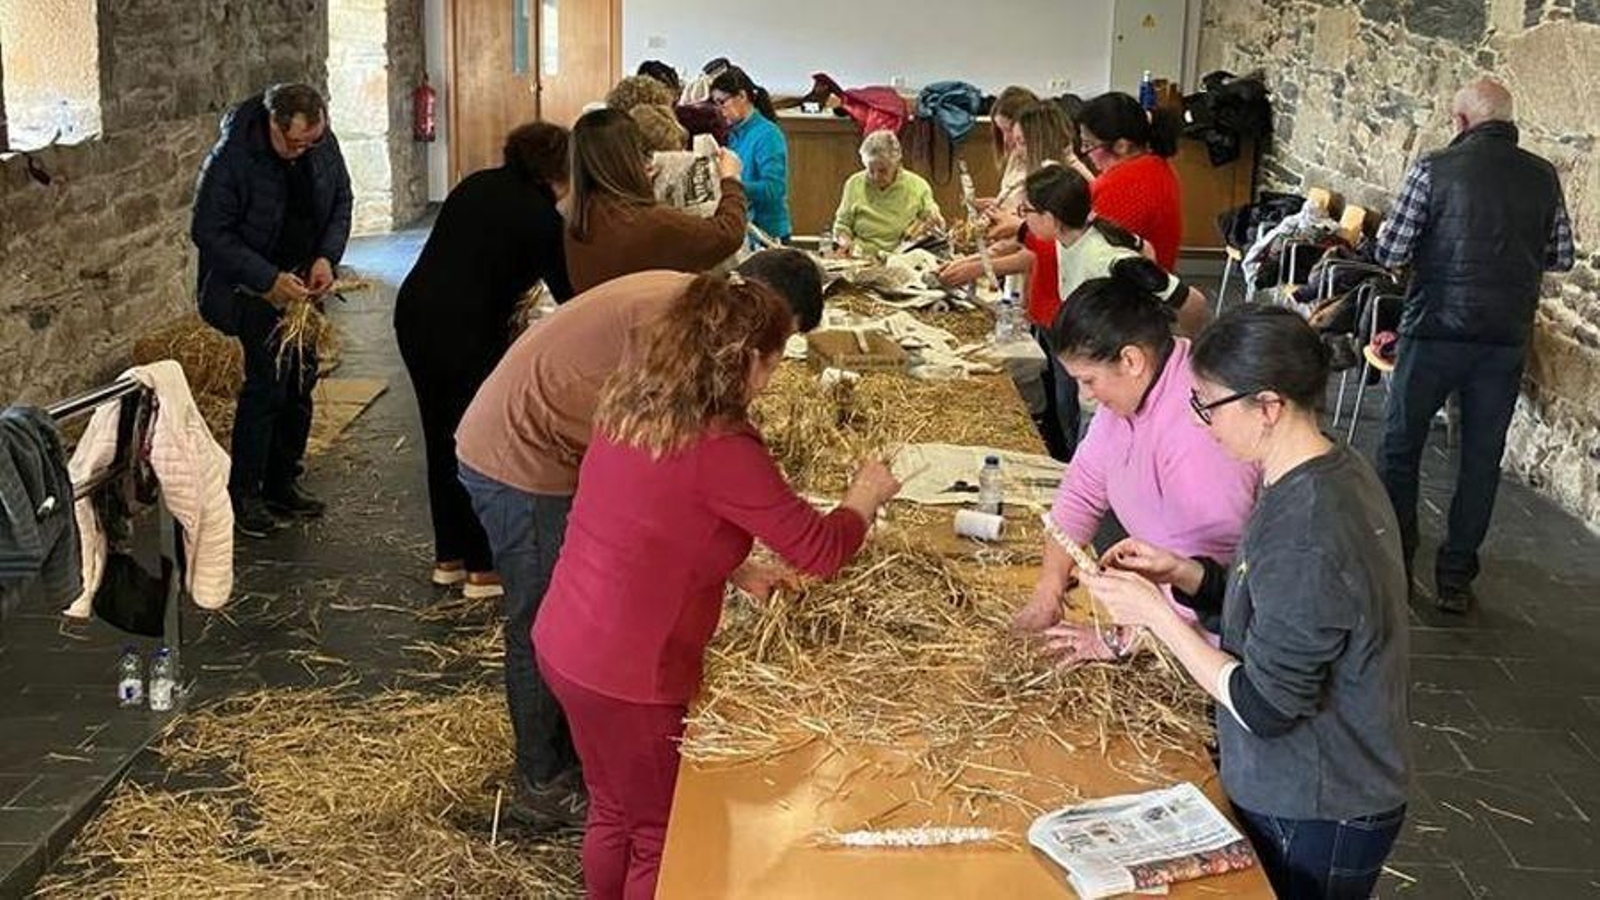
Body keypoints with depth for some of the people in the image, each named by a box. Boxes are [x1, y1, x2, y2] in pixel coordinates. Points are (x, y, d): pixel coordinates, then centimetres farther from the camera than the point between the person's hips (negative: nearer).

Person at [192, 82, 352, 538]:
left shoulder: (323, 143, -7)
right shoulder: (231, 158, -24)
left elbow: (341, 202, 7)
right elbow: (209, 232, -20)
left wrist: (327, 257, -9)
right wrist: (269, 279, -25)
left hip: (303, 281, 6)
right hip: (252, 285, -6)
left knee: (302, 377, 8)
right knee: (269, 378, -14)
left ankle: (282, 484, 22)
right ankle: (243, 494, -2)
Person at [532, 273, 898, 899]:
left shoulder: (629, 407, 0)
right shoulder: (720, 450, -25)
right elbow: (821, 550, -16)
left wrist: (735, 570, 10)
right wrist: (865, 497, 3)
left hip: (563, 644, 8)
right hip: (627, 676, -8)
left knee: (613, 816, 27)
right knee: (662, 841, 14)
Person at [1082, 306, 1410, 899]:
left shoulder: (1304, 534, -31)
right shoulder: (1336, 469, -1)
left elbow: (1263, 707, -25)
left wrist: (1155, 612, -19)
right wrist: (1180, 573, -2)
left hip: (1313, 820, -9)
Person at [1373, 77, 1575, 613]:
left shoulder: (1435, 170, -9)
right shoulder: (1543, 178, 3)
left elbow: (1389, 254, -9)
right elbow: (1561, 258, 9)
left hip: (1436, 332, -3)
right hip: (1508, 340, 3)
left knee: (1400, 446, 13)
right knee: (1482, 458, 12)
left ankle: (1392, 565, 17)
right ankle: (1455, 579, 16)